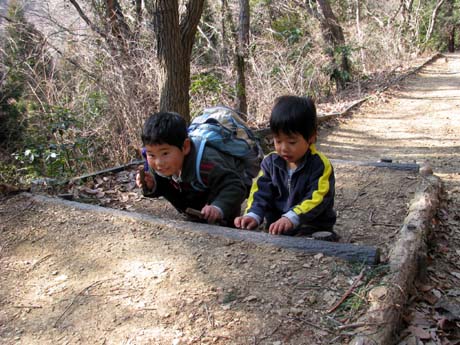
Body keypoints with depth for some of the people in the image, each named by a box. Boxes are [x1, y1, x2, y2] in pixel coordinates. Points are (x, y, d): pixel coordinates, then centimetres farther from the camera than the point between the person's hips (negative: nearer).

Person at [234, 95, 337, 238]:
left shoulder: (320, 165, -10)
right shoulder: (270, 162, 5)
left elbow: (317, 199, -20)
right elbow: (261, 192, 2)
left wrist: (291, 218, -34)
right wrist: (253, 215, -18)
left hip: (312, 229, -5)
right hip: (276, 227, 5)